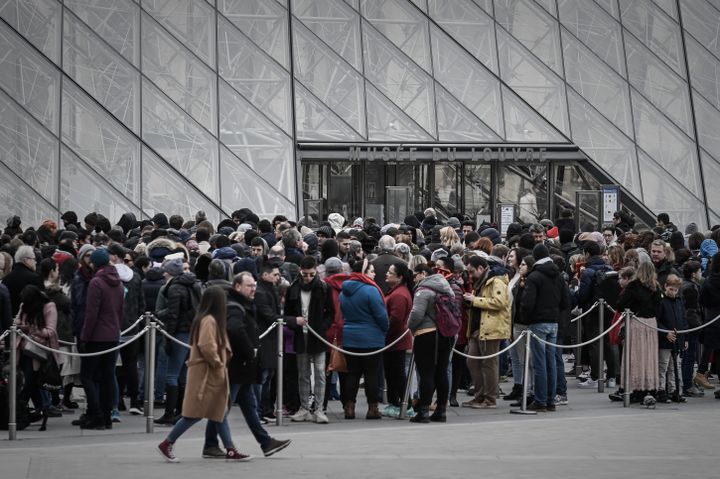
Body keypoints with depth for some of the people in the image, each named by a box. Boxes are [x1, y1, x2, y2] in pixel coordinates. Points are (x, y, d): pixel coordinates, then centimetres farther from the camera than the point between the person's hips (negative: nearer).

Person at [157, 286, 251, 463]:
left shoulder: (211, 319, 14)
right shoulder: (209, 320, -17)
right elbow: (206, 346, -27)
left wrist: (220, 363, 8)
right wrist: (218, 363, -14)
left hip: (213, 374, 10)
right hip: (205, 374, -10)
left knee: (220, 413, 9)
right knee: (196, 413, -6)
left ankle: (230, 451, 9)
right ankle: (167, 444, 1)